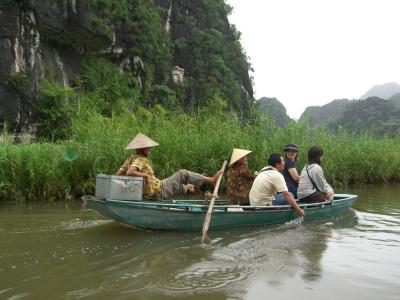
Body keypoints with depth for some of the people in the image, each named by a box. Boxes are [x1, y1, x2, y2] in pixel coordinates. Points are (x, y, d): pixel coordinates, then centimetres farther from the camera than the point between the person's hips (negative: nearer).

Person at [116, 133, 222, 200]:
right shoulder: (140, 160, -19)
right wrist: (146, 175, -24)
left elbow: (118, 174, 7)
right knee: (182, 174, -7)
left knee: (174, 181, 36)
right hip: (159, 192, -10)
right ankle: (212, 180, 0)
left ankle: (186, 188, 66)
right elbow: (129, 172, -35)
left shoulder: (131, 158, 7)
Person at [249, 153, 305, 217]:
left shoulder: (264, 171, 12)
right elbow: (286, 194, -22)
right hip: (264, 204, -9)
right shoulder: (277, 175, -15)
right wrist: (298, 210, -19)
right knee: (290, 195, -6)